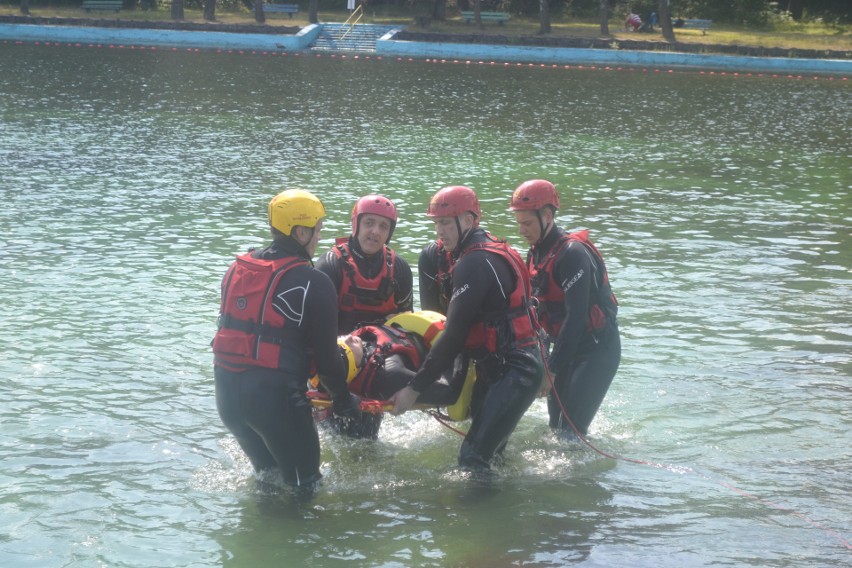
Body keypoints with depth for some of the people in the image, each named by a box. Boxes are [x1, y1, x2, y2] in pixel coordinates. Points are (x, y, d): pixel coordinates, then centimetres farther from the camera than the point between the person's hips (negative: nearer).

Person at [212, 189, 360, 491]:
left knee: (267, 470, 27)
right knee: (303, 482, 9)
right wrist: (344, 400, 8)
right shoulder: (313, 282, -10)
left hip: (227, 394, 7)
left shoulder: (237, 270, 10)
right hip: (277, 398, -7)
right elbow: (326, 355, -8)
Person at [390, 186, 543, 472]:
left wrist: (415, 388, -15)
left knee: (473, 459, -15)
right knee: (489, 450, 17)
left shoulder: (474, 263, -17)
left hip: (514, 372, -11)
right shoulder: (491, 250, 14)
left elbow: (455, 334, -18)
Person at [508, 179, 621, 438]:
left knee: (570, 429, -15)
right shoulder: (535, 253, 7)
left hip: (597, 349, -9)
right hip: (567, 347, 9)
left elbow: (576, 317, -26)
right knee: (556, 425, 8)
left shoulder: (573, 254, -21)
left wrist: (552, 368, -27)